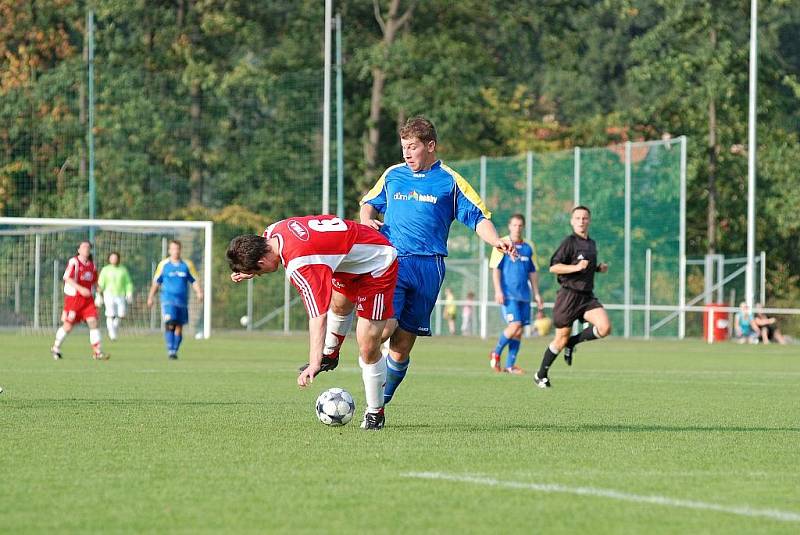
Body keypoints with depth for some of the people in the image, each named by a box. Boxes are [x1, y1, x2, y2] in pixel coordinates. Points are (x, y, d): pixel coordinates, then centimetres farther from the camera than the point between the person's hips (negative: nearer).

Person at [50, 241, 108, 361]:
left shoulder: (91, 265, 12)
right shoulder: (73, 262, -9)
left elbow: (94, 281, 24)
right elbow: (67, 278, -18)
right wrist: (80, 288, -28)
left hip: (87, 299, 5)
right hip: (73, 298, -5)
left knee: (93, 322, -7)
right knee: (68, 326, 0)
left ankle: (97, 352, -7)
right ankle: (56, 348, 22)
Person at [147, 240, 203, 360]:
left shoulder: (187, 265, 7)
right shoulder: (163, 264, 5)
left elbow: (195, 281, 9)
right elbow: (156, 282, 12)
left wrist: (199, 293, -9)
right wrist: (150, 297, 10)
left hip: (182, 301, 2)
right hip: (168, 300, -2)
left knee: (179, 327, 4)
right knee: (170, 324, -18)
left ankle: (175, 351, 16)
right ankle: (170, 350, -17)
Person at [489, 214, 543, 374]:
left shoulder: (528, 248, 13)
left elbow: (533, 272, 19)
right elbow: (495, 269, -3)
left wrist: (536, 294, 14)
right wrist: (498, 291, -12)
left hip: (524, 295, 5)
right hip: (508, 294, -5)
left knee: (519, 331, 2)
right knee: (514, 325, -17)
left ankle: (510, 365, 9)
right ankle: (496, 353, 5)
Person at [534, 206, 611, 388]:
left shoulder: (591, 244, 14)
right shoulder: (570, 242, -8)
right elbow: (553, 267, -14)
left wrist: (599, 268, 10)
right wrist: (576, 267, -24)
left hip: (587, 296, 6)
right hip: (569, 295, -6)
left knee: (605, 327, -17)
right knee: (561, 339, 1)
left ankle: (573, 342, 7)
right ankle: (541, 375, 20)